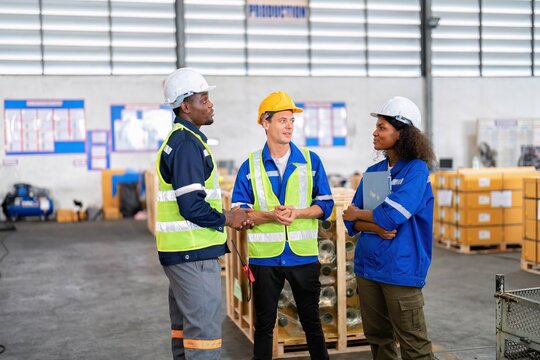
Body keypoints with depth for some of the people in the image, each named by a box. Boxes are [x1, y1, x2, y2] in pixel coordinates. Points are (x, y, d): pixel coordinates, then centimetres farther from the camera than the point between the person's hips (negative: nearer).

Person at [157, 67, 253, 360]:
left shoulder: (176, 140, 16)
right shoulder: (188, 143, -16)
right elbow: (192, 207, -23)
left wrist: (228, 218, 10)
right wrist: (227, 219, -7)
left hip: (180, 251, 11)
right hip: (194, 253, -11)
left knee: (184, 326, 18)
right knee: (205, 332, -6)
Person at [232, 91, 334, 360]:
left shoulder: (310, 161, 2)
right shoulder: (250, 166, 0)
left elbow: (325, 204, 2)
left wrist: (297, 212, -16)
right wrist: (270, 216, -20)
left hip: (304, 255, 1)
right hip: (264, 257, -1)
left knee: (311, 320, 14)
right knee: (264, 324, 11)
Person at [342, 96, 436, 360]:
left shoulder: (416, 169, -7)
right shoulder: (373, 172, 11)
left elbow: (393, 214, -19)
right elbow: (351, 221, 6)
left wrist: (359, 214, -3)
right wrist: (377, 228, -13)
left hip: (400, 268, -6)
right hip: (367, 266, 6)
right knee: (378, 339, 16)